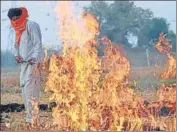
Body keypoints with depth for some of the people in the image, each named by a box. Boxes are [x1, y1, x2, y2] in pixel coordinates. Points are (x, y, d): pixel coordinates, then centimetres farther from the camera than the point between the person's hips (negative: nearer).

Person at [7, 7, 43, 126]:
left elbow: (38, 43, -15)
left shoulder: (31, 25, -10)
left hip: (33, 62, -9)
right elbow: (16, 44, 22)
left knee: (30, 88, -15)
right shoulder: (18, 28, 16)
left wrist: (35, 58, -26)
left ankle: (31, 119, -17)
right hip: (24, 62, 9)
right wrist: (17, 55, 2)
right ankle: (30, 116, 15)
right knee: (24, 86, 8)